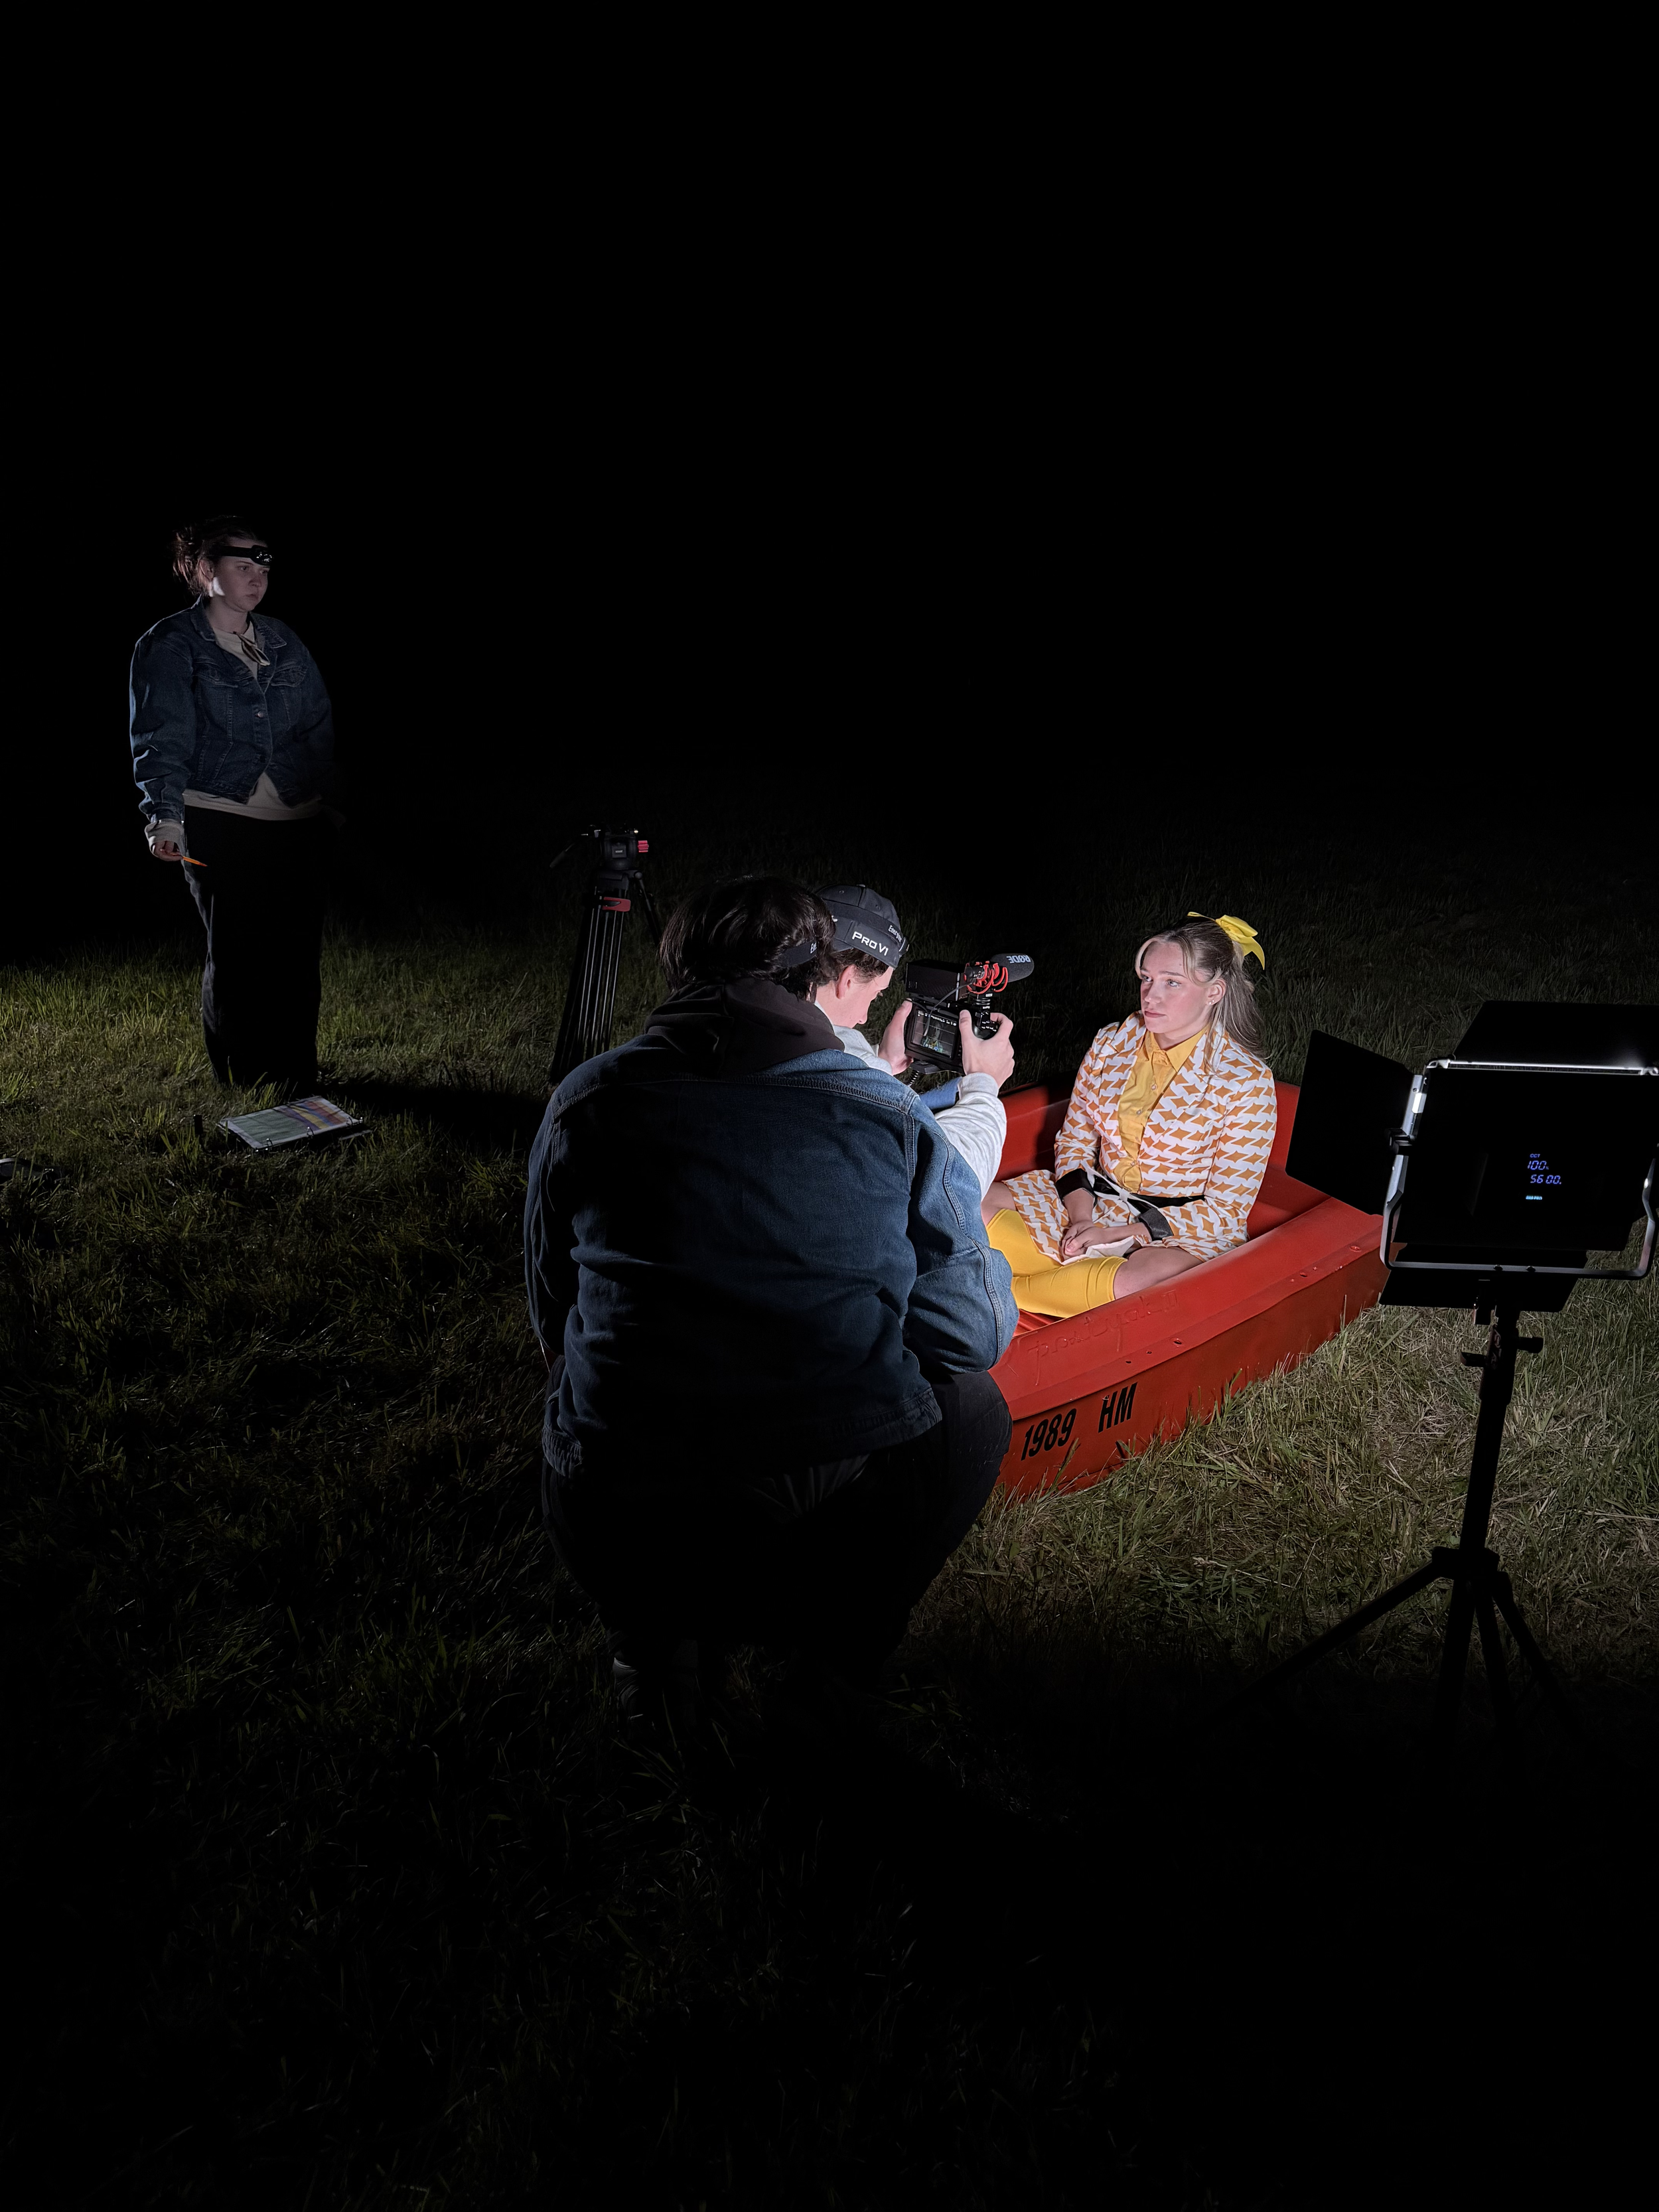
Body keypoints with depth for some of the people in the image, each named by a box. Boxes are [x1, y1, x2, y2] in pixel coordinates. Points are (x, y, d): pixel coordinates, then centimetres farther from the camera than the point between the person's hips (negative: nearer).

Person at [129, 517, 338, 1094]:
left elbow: (320, 727, 21)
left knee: (297, 953, 4)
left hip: (300, 826, 5)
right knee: (234, 957, 0)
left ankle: (296, 1077, 17)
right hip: (220, 829, -4)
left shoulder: (283, 642, 17)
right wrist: (165, 814, -22)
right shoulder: (170, 645, 1)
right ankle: (242, 1082, 14)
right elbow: (162, 737, -9)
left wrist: (328, 798, 16)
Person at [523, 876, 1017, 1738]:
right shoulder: (890, 1114, -3)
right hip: (846, 1524, -1)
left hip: (619, 1541, 2)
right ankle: (839, 1648, 22)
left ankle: (654, 1637, 23)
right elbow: (976, 1333, 4)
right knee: (974, 1406, 30)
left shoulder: (583, 1103, 2)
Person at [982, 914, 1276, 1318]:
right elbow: (1075, 1137, 10)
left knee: (1139, 1283, -41)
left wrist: (1120, 1234, -19)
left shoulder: (1247, 1081, -13)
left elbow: (1226, 1210, -12)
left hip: (1181, 1230, -4)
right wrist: (1081, 1217, -10)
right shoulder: (1111, 1044, 2)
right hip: (1094, 1198, 5)